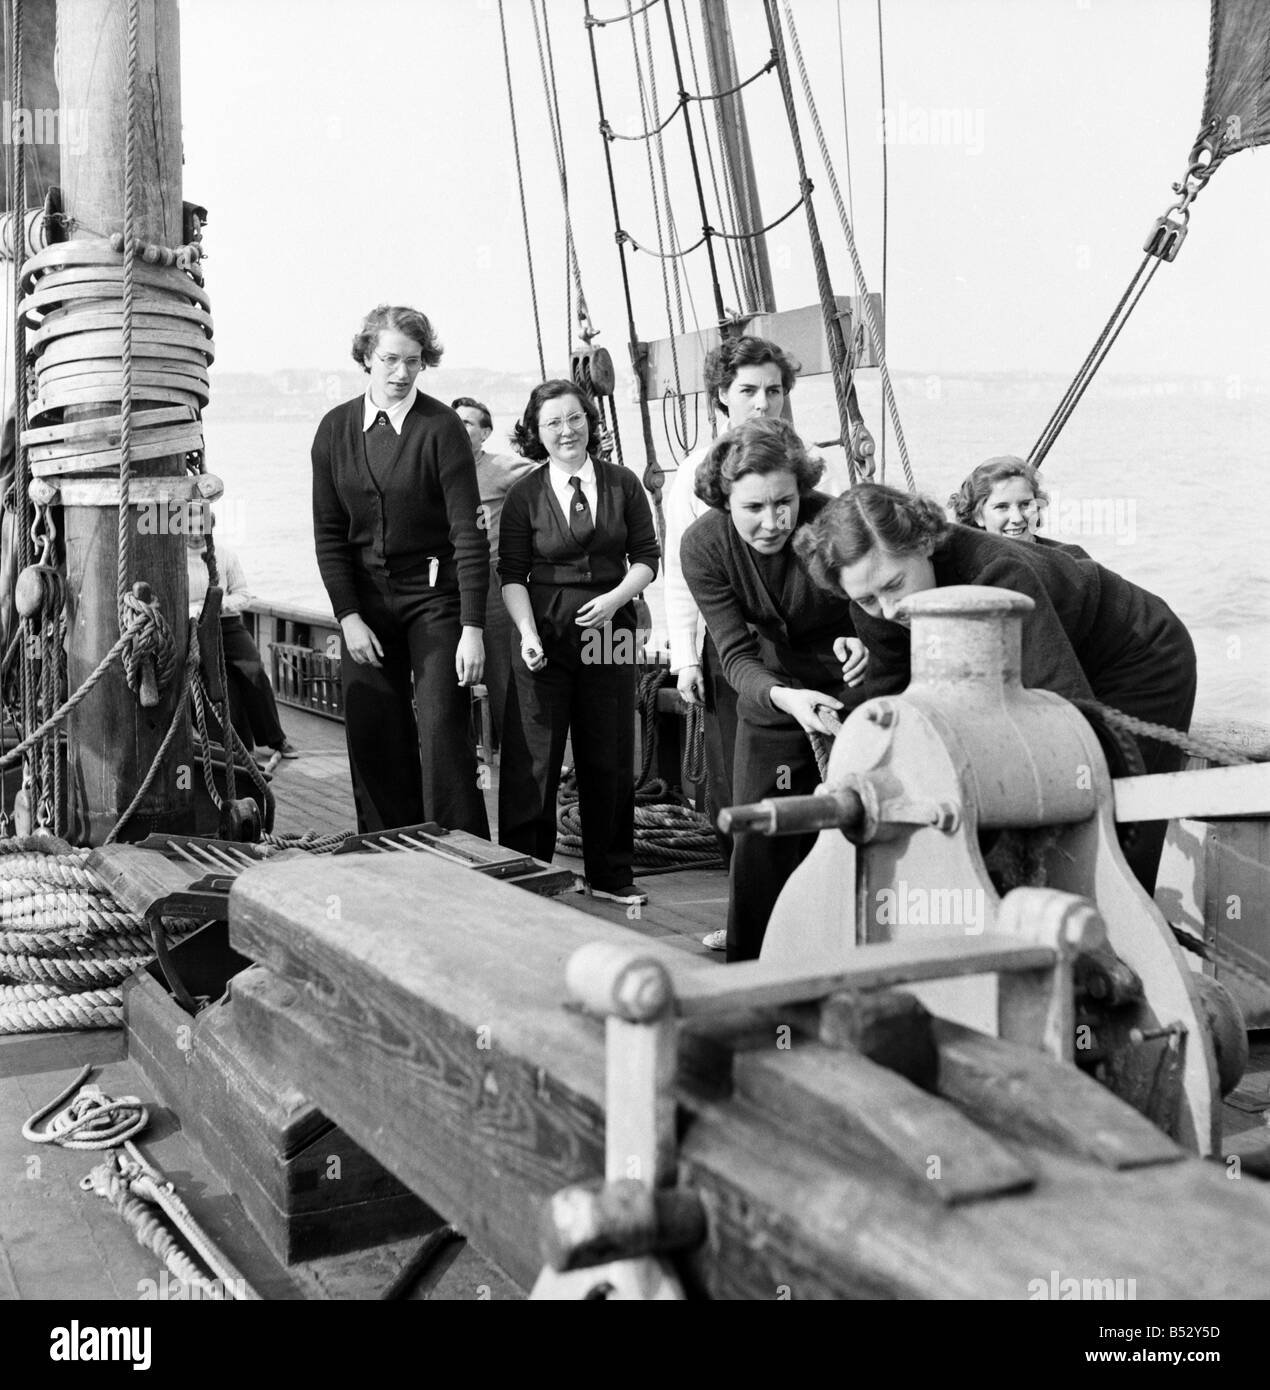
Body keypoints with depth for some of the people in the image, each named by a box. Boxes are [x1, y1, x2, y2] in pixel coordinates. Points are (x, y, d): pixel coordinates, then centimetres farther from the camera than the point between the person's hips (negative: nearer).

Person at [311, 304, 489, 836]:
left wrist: (472, 627, -17)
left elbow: (468, 532, -12)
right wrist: (348, 616, -5)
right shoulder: (335, 428, 4)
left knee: (443, 733, -7)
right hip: (363, 597, 4)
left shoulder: (441, 427, -8)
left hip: (433, 595, -3)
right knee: (373, 741, 4)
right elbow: (328, 531, 5)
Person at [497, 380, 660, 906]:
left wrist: (615, 597, -11)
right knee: (532, 760, -3)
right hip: (544, 631, -1)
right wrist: (527, 632, -15)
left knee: (610, 759, 8)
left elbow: (646, 557, 6)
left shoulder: (622, 484, 3)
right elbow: (512, 574, -2)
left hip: (609, 630, 2)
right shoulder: (525, 495, 0)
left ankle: (611, 876, 21)